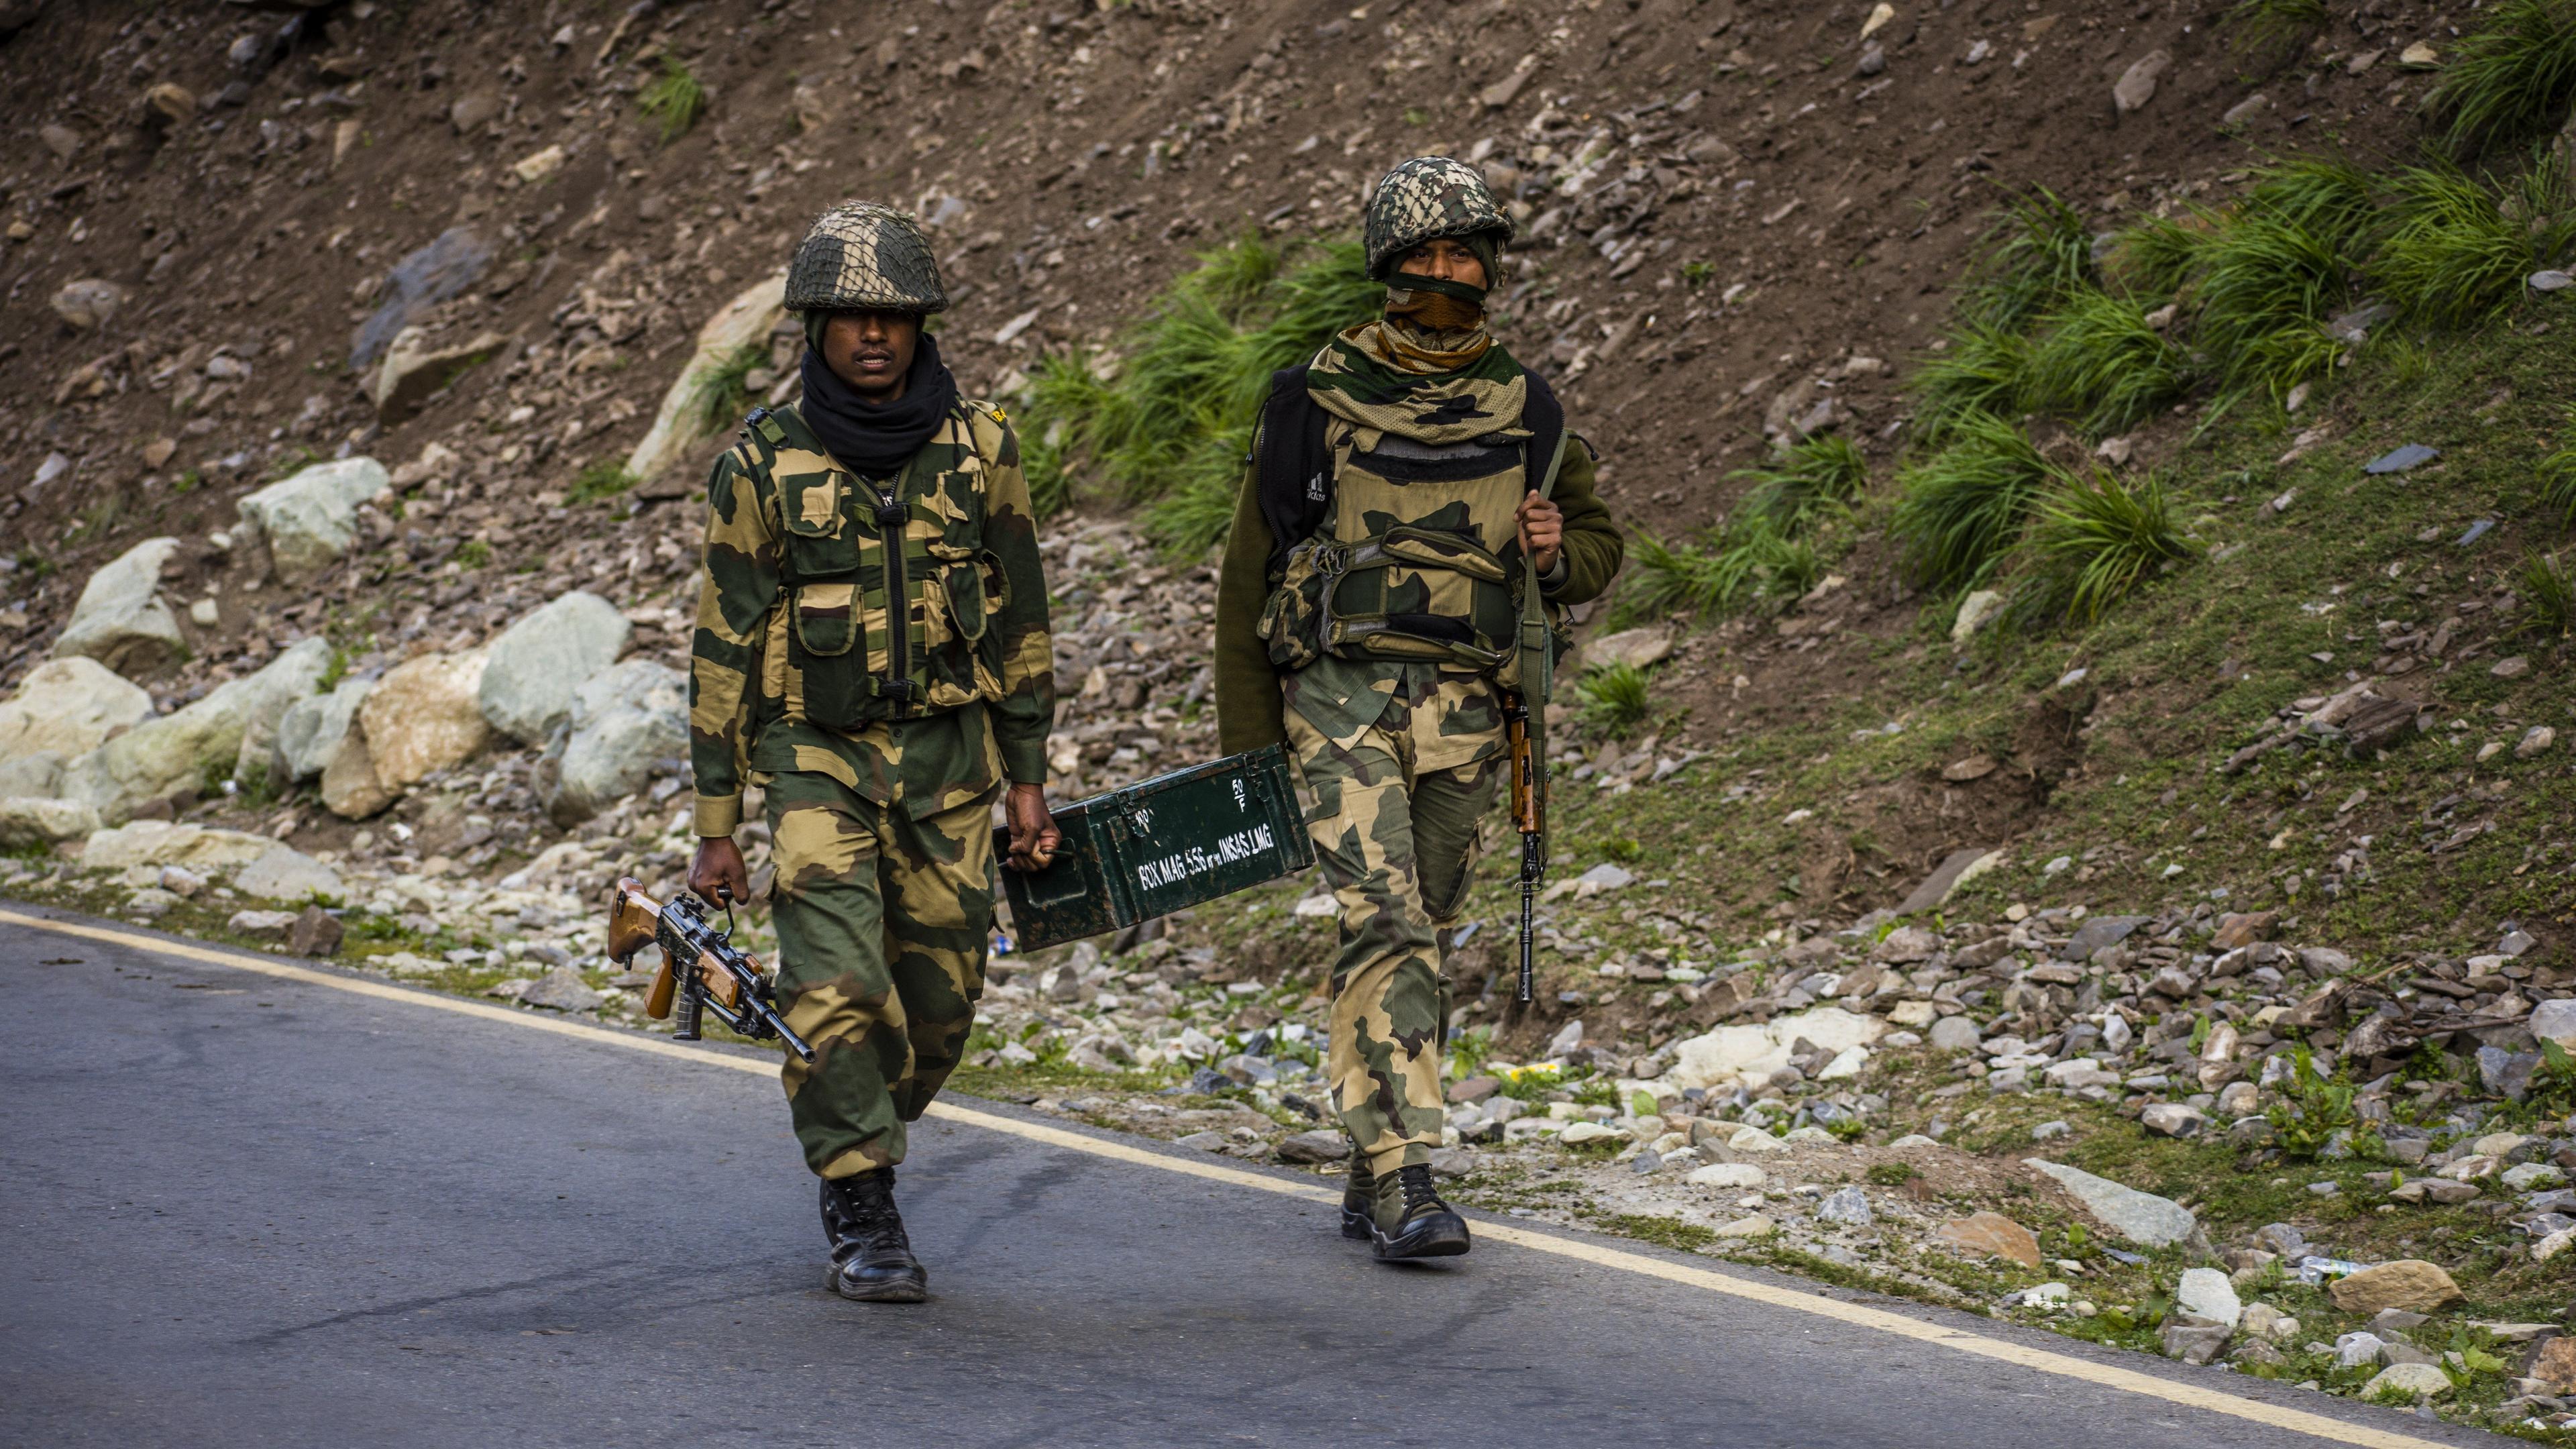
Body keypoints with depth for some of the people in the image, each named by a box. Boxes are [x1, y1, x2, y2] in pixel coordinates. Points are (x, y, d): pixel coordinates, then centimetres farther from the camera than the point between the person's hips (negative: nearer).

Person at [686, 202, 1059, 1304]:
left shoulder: (979, 448, -1)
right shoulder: (764, 465, -6)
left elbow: (1019, 619, 7)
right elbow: (723, 648, -2)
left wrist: (1027, 777, 6)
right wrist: (715, 827, -3)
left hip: (947, 756, 3)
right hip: (815, 753, -2)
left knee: (937, 1004, 6)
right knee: (840, 983, -16)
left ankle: (855, 1151, 32)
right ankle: (863, 1222, -6)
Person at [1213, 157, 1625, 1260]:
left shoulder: (1527, 412, 9)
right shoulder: (1318, 402, 1)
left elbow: (1599, 544, 22)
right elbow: (1250, 574, 5)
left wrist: (1558, 553, -5)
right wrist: (1248, 744, 2)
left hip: (1465, 712, 4)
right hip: (1343, 694, -4)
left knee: (1418, 936, 10)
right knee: (1386, 926, -17)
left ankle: (1372, 1175, 23)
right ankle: (1405, 1184, -22)